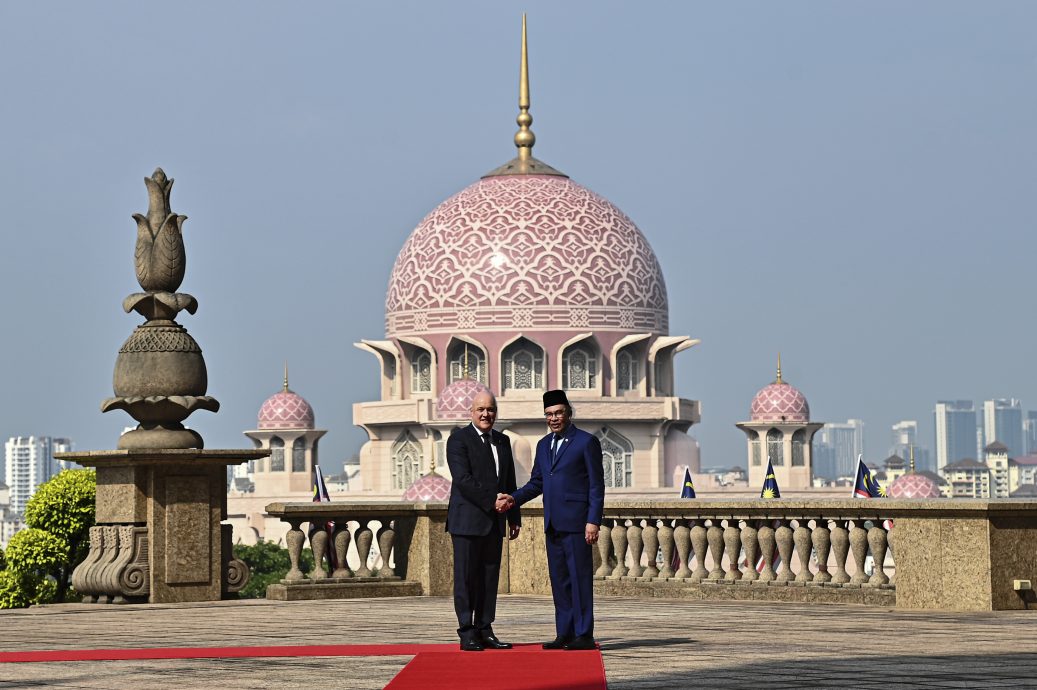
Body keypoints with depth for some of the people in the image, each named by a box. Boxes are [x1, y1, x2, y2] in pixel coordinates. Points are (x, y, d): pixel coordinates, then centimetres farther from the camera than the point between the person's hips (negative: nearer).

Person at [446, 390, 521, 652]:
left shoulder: (503, 441, 17)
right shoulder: (459, 439, -5)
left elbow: (509, 482, 20)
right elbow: (462, 479, -15)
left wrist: (514, 517, 15)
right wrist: (492, 501, -17)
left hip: (493, 522, 6)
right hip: (467, 520, -6)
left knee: (490, 577, 6)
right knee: (466, 577, -4)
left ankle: (485, 631, 10)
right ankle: (467, 633, -2)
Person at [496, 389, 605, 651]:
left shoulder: (587, 442, -3)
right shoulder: (544, 445, 17)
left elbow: (596, 485, -6)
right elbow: (536, 483, 21)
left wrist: (593, 521, -14)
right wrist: (513, 499, 3)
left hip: (576, 522, -7)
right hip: (553, 524, 7)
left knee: (580, 578, -7)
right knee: (559, 580, 8)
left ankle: (584, 635, -6)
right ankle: (564, 634, 12)